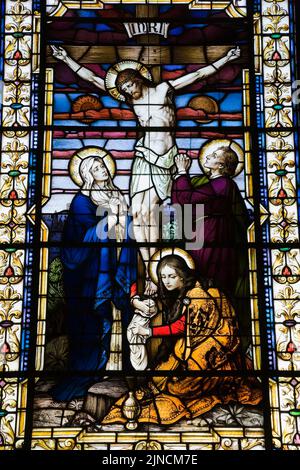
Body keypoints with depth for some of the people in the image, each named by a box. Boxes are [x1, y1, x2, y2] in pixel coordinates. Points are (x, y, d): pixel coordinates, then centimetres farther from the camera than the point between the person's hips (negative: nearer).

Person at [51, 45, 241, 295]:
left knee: (148, 210, -18)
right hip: (144, 155, 4)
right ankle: (148, 271, -5)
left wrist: (225, 59, 10)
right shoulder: (130, 98, 15)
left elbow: (197, 75, 11)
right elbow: (93, 78, 17)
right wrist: (67, 59, 17)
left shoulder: (163, 90, 9)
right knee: (137, 213, -10)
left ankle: (154, 272, -14)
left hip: (166, 158, -3)